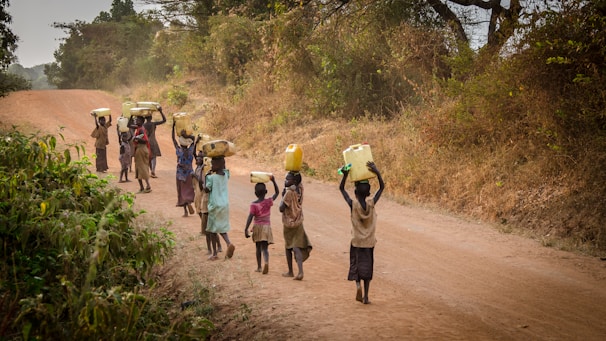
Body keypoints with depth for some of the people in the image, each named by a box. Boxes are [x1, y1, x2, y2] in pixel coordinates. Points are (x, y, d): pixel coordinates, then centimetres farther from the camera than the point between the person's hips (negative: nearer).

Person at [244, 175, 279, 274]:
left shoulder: (254, 204, -10)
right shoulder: (269, 202, -4)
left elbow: (250, 217, -16)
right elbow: (277, 192, 9)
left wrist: (246, 229, -16)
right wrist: (273, 181, 3)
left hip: (257, 227, 0)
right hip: (267, 226, 0)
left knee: (258, 247, 15)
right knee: (264, 247, -3)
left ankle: (259, 267, 21)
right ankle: (266, 262, -31)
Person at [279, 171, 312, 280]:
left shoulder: (289, 192, -21)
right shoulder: (300, 188, -2)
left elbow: (281, 208, -22)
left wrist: (283, 196, -11)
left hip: (289, 223, -5)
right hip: (298, 223, 5)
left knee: (288, 247, 14)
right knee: (297, 247, -2)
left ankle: (290, 272, 24)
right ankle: (300, 271, -20)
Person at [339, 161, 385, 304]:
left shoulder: (353, 205, -16)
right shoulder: (372, 203, -14)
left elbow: (341, 188, -6)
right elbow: (382, 187, -4)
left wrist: (345, 174, -17)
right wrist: (377, 172, -14)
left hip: (356, 242, -1)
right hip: (369, 242, 1)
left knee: (356, 265, 14)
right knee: (367, 268, 9)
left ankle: (357, 284, -13)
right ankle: (365, 296, 8)